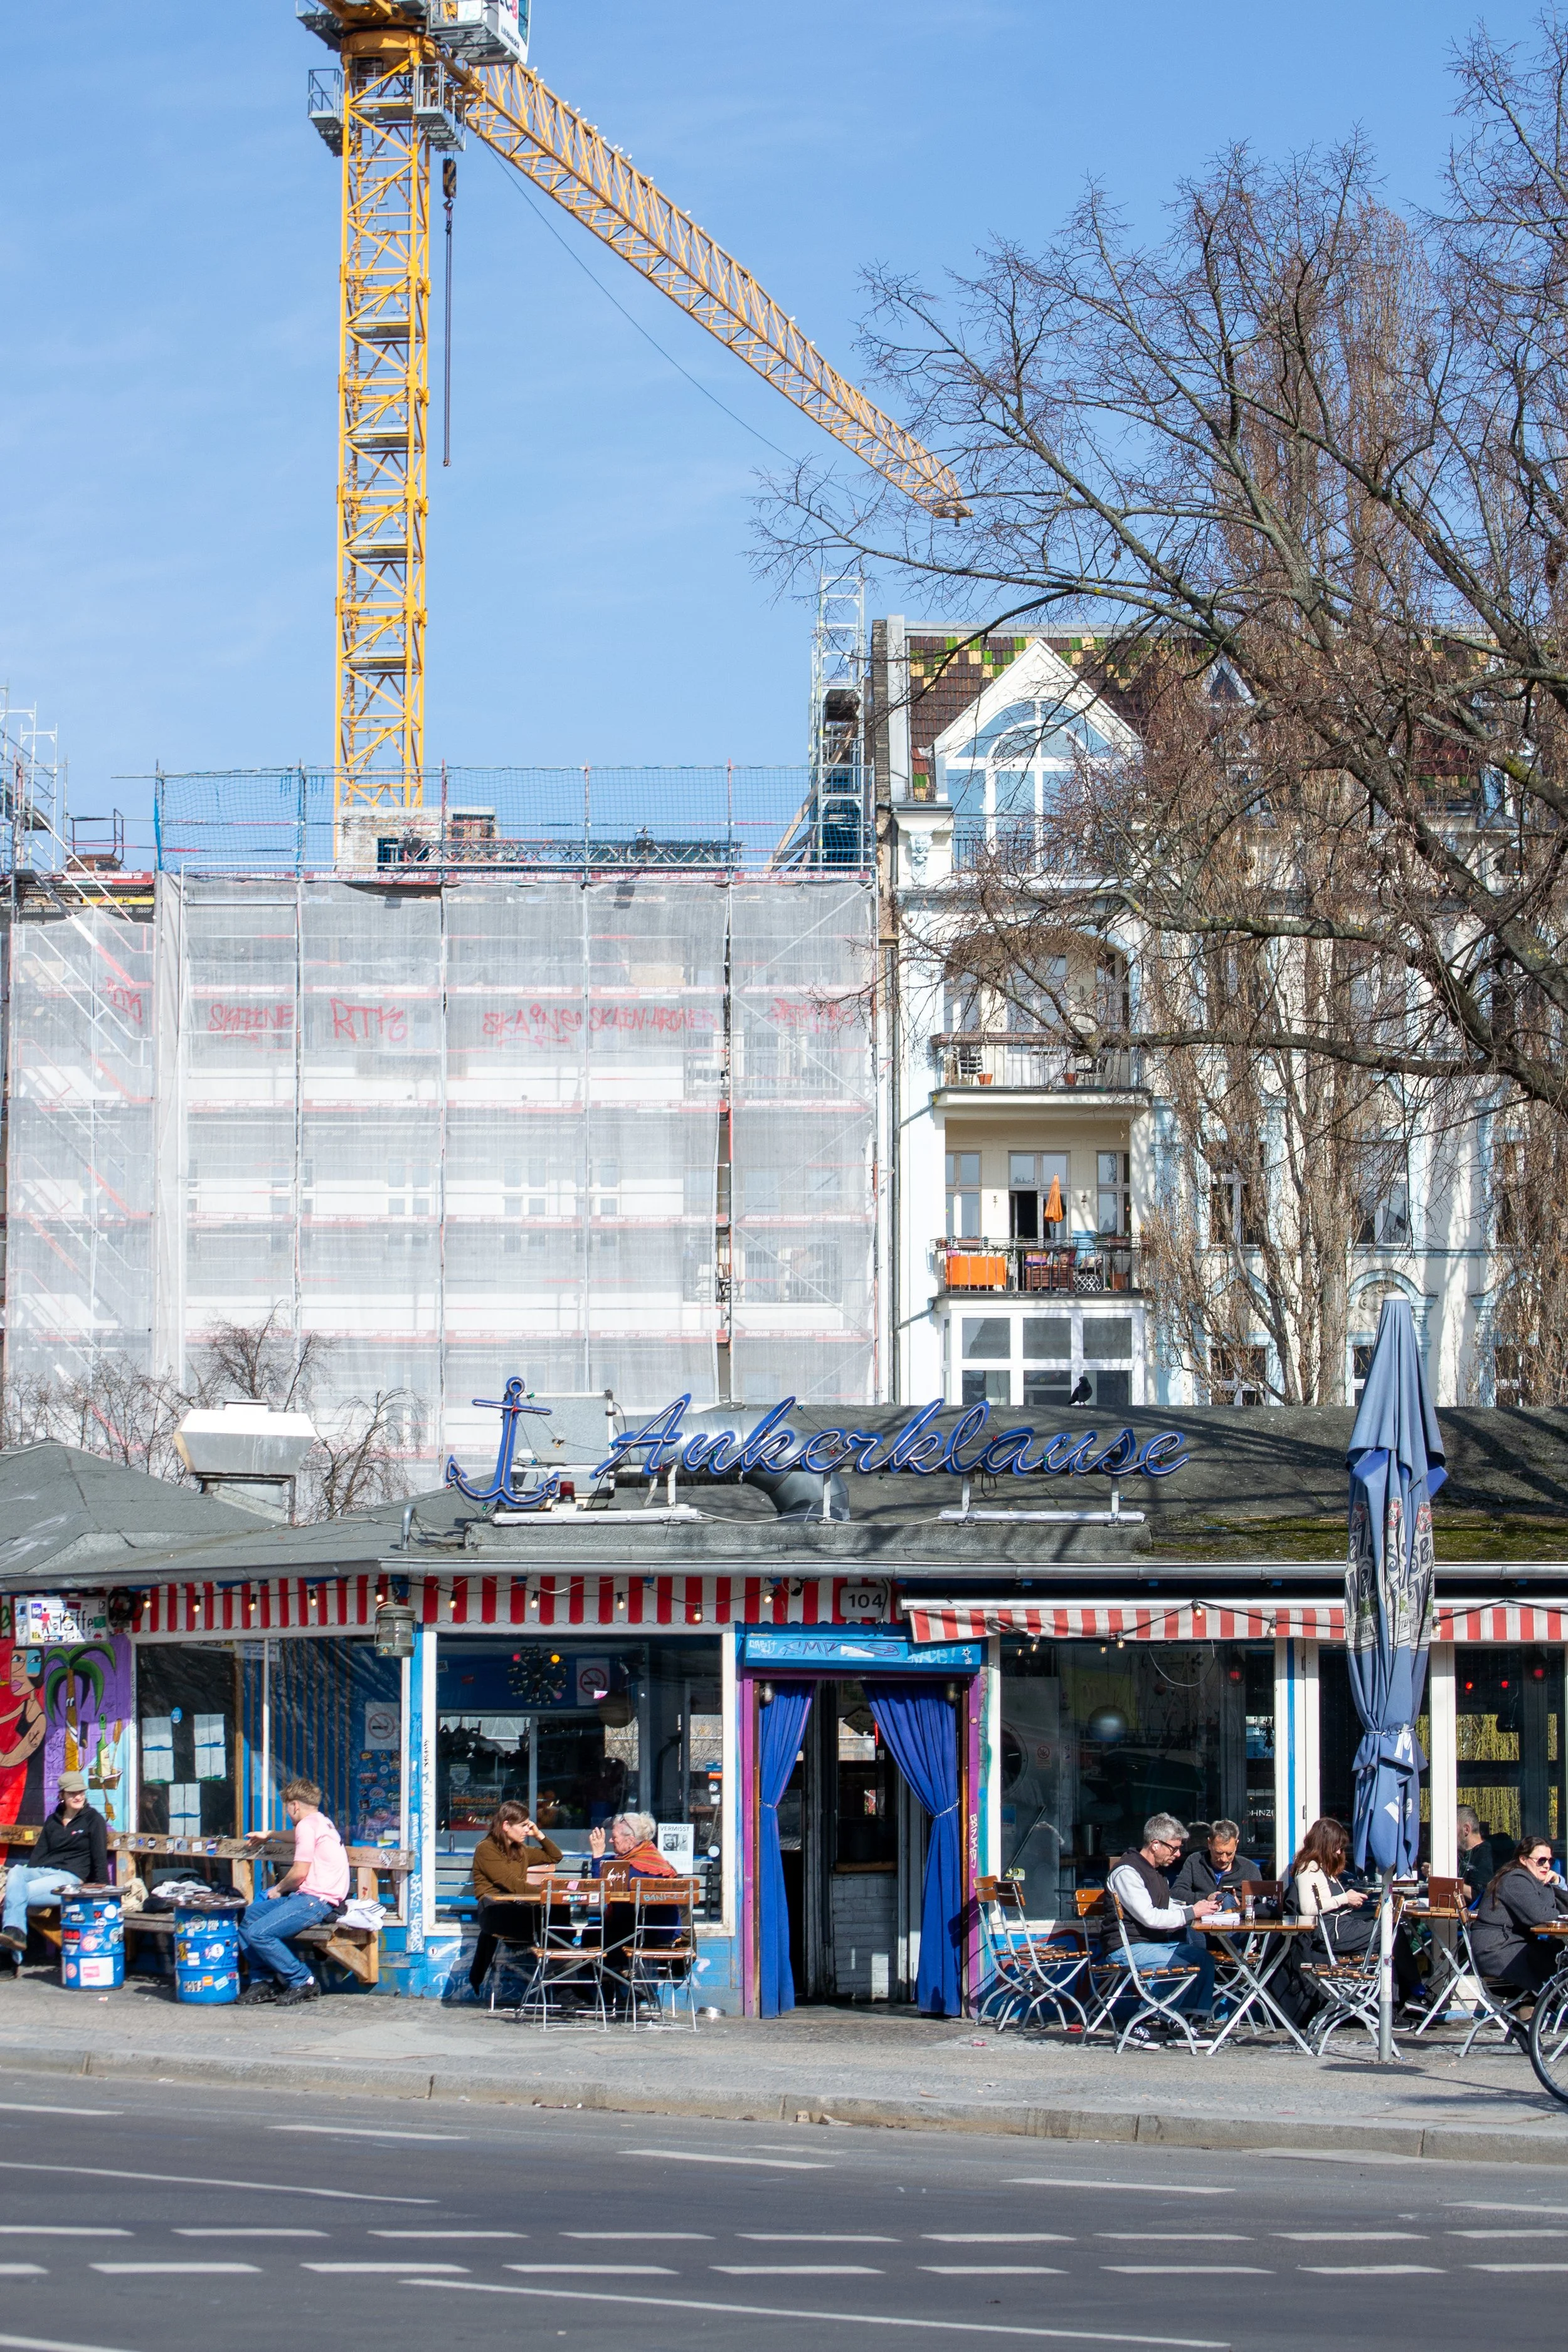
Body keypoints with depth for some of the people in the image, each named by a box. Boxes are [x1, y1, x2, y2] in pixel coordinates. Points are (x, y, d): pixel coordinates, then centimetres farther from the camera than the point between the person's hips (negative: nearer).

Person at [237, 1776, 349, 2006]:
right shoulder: (320, 1823, 23)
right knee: (248, 1917, 12)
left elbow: (300, 1872, -15)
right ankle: (265, 1980, 9)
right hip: (306, 1897, 11)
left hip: (315, 1900, -11)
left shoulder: (307, 1825, -10)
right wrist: (268, 1835, 60)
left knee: (258, 1933, -22)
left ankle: (303, 1982, -13)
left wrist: (279, 1889, 3)